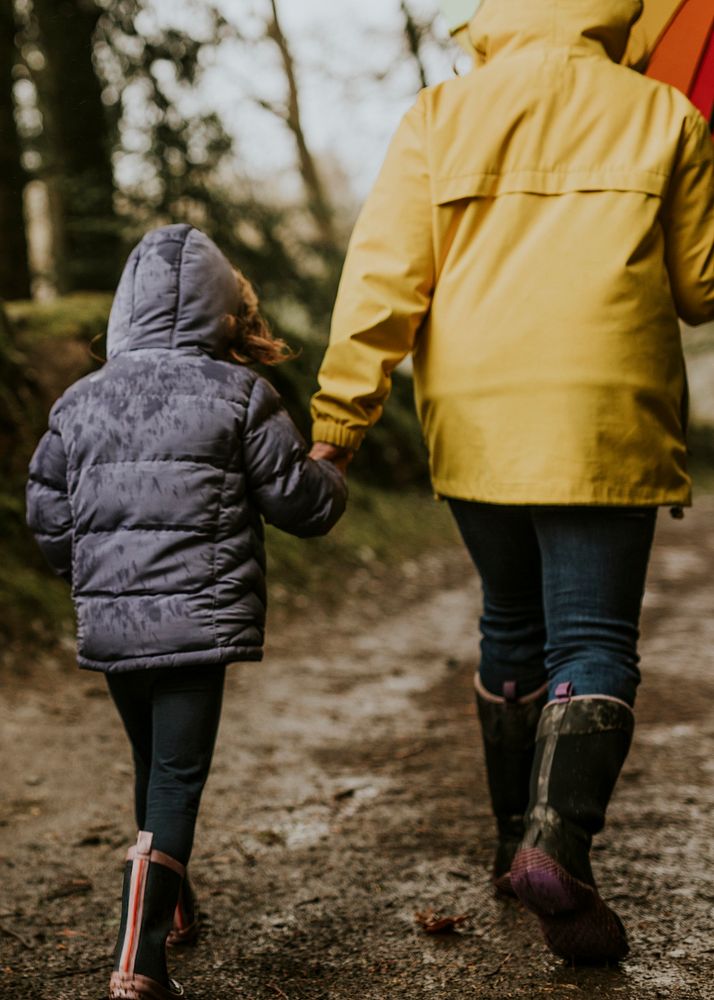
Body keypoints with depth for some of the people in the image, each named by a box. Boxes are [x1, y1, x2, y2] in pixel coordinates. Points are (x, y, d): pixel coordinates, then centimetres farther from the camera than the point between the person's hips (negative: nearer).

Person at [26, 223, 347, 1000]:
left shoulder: (79, 402, 7)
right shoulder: (240, 396, -4)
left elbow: (48, 517, 11)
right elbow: (300, 501, -2)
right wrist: (330, 477, 21)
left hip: (108, 624, 5)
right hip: (199, 618, -4)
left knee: (153, 767, 22)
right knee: (178, 778, -3)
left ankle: (171, 913, 41)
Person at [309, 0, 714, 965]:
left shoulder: (439, 115, 5)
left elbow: (383, 276, -2)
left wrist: (337, 420, 0)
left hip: (472, 419, 3)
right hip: (603, 423, -2)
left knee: (511, 624, 18)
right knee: (593, 638, 1)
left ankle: (517, 837, 26)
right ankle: (559, 840, -20)